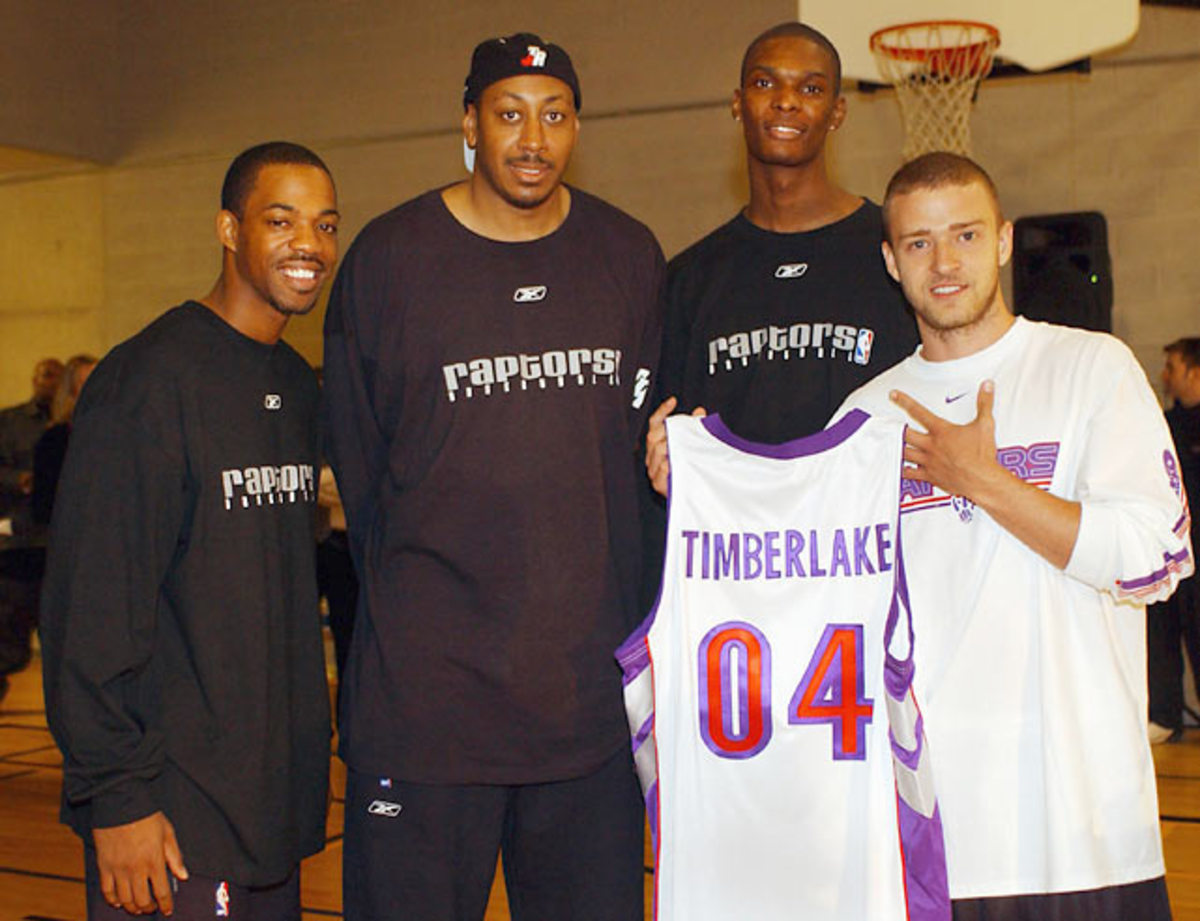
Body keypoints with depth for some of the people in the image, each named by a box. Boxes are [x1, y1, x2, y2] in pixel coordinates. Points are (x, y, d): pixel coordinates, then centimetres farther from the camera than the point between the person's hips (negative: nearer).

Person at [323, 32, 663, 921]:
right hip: (426, 677, -2)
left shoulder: (630, 257, 7)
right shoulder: (389, 256, -1)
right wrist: (406, 595, 5)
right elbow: (356, 460, 5)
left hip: (591, 680, 3)